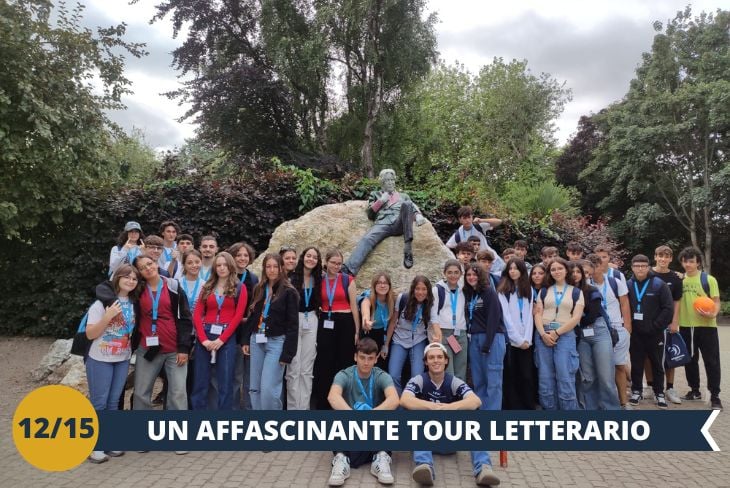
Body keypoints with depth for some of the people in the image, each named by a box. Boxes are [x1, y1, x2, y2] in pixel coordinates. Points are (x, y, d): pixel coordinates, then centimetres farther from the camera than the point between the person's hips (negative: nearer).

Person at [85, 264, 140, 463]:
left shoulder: (134, 303, 5)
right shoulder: (103, 301, -12)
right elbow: (90, 334, -15)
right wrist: (107, 317, -26)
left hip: (123, 360, 5)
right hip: (100, 360, -5)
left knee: (114, 401, 10)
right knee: (99, 402, 0)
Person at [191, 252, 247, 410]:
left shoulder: (239, 288, 4)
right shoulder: (207, 287, 12)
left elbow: (238, 316, -4)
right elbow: (197, 314, 5)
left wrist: (221, 339, -12)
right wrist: (203, 339, -9)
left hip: (227, 338, -2)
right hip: (205, 336, 3)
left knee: (225, 383, 2)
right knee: (200, 381, 5)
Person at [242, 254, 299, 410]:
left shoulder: (289, 292, -7)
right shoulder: (258, 290, 10)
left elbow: (293, 325, -9)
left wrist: (287, 353, -14)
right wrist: (246, 340, 10)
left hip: (276, 342, -6)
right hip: (257, 341, 6)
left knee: (268, 388, -10)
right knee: (255, 388, 10)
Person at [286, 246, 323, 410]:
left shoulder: (318, 279, 8)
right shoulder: (292, 277, -6)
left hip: (311, 323, 4)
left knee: (307, 368, 8)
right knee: (293, 368, -2)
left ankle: (304, 406, 15)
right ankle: (293, 407, 8)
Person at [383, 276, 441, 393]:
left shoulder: (430, 305, -9)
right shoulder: (402, 298, -12)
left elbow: (434, 323, -22)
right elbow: (393, 322, -3)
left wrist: (438, 336, -46)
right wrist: (386, 344, -1)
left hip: (418, 343, 0)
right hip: (399, 341, 0)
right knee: (393, 376, -12)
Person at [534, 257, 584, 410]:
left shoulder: (576, 292, 7)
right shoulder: (544, 291, 13)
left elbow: (576, 318, -3)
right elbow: (538, 314, 6)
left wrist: (557, 333, -10)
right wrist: (543, 334, -10)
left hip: (565, 336, -2)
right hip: (543, 336, 3)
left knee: (565, 379, -7)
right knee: (545, 379, 4)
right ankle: (549, 410, 13)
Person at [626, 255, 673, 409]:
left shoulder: (659, 285, -6)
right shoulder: (628, 285, 1)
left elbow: (668, 308, -9)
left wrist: (656, 326, -11)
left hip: (655, 333, -2)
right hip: (635, 333, 2)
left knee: (657, 364, 10)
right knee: (636, 364, 9)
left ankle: (659, 393, 22)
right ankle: (636, 391, 22)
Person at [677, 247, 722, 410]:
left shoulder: (708, 279, -4)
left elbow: (716, 301, -5)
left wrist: (713, 314, -25)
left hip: (706, 326, -4)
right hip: (685, 326, 4)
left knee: (711, 361, 0)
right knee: (690, 360, 13)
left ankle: (715, 396, 8)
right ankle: (694, 390, 28)